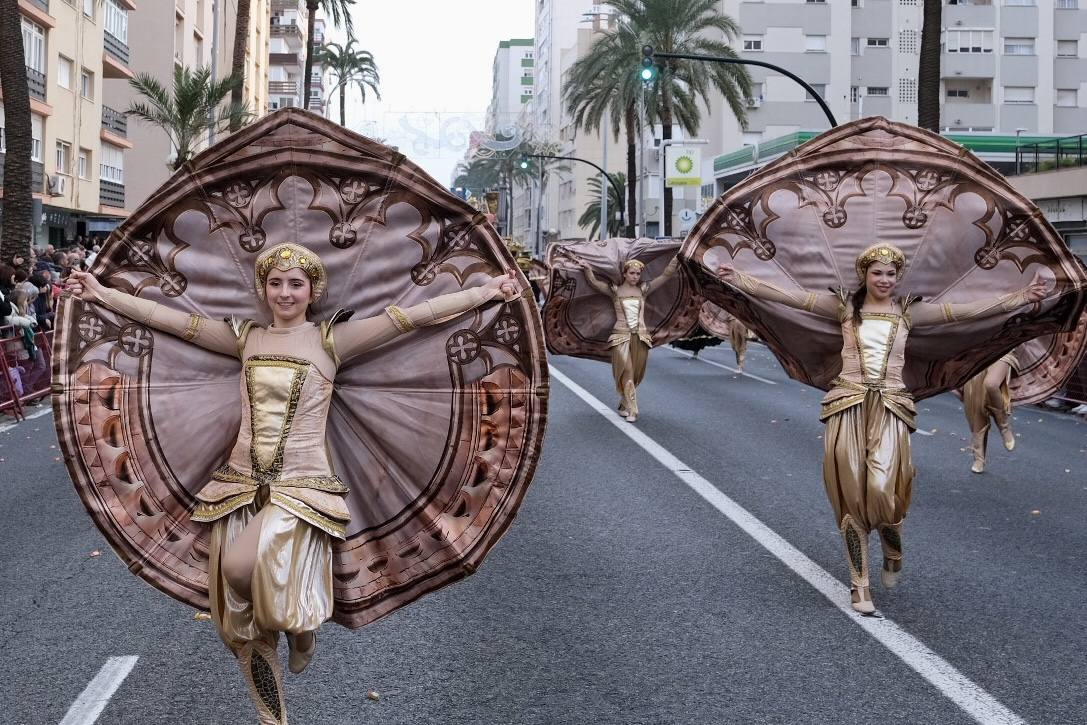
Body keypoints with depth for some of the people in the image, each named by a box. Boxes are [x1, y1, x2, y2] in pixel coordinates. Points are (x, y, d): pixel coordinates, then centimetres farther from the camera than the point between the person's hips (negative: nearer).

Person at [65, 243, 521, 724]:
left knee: (242, 567, -31)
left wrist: (487, 292, -7)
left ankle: (300, 622, 3)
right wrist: (101, 295, 9)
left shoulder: (331, 340, 0)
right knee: (243, 621, 5)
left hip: (302, 487, -4)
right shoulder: (246, 338, 10)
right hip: (241, 483, 4)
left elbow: (413, 315, -5)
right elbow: (169, 319, 11)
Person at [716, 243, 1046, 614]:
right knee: (852, 495, 1)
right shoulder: (845, 305, 7)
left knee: (882, 488, -17)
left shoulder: (909, 310, 8)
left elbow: (968, 310, 5)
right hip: (848, 407, 0)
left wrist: (1020, 297, -1)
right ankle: (859, 584, 12)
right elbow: (791, 297, 0)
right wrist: (741, 280, -7)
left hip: (890, 408, 0)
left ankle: (893, 553, 17)